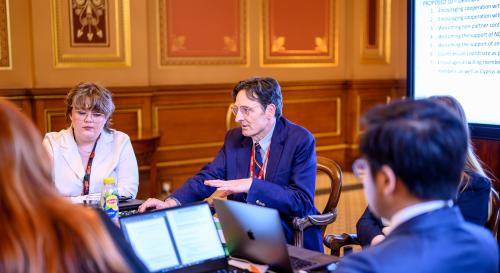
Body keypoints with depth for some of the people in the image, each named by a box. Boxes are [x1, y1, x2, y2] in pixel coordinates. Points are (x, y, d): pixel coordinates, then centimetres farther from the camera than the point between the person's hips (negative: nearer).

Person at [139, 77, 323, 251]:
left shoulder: (300, 141, -11)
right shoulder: (234, 138, 6)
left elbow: (302, 202, -19)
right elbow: (208, 177, 2)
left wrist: (251, 185, -29)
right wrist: (171, 203, -17)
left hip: (293, 241, -5)